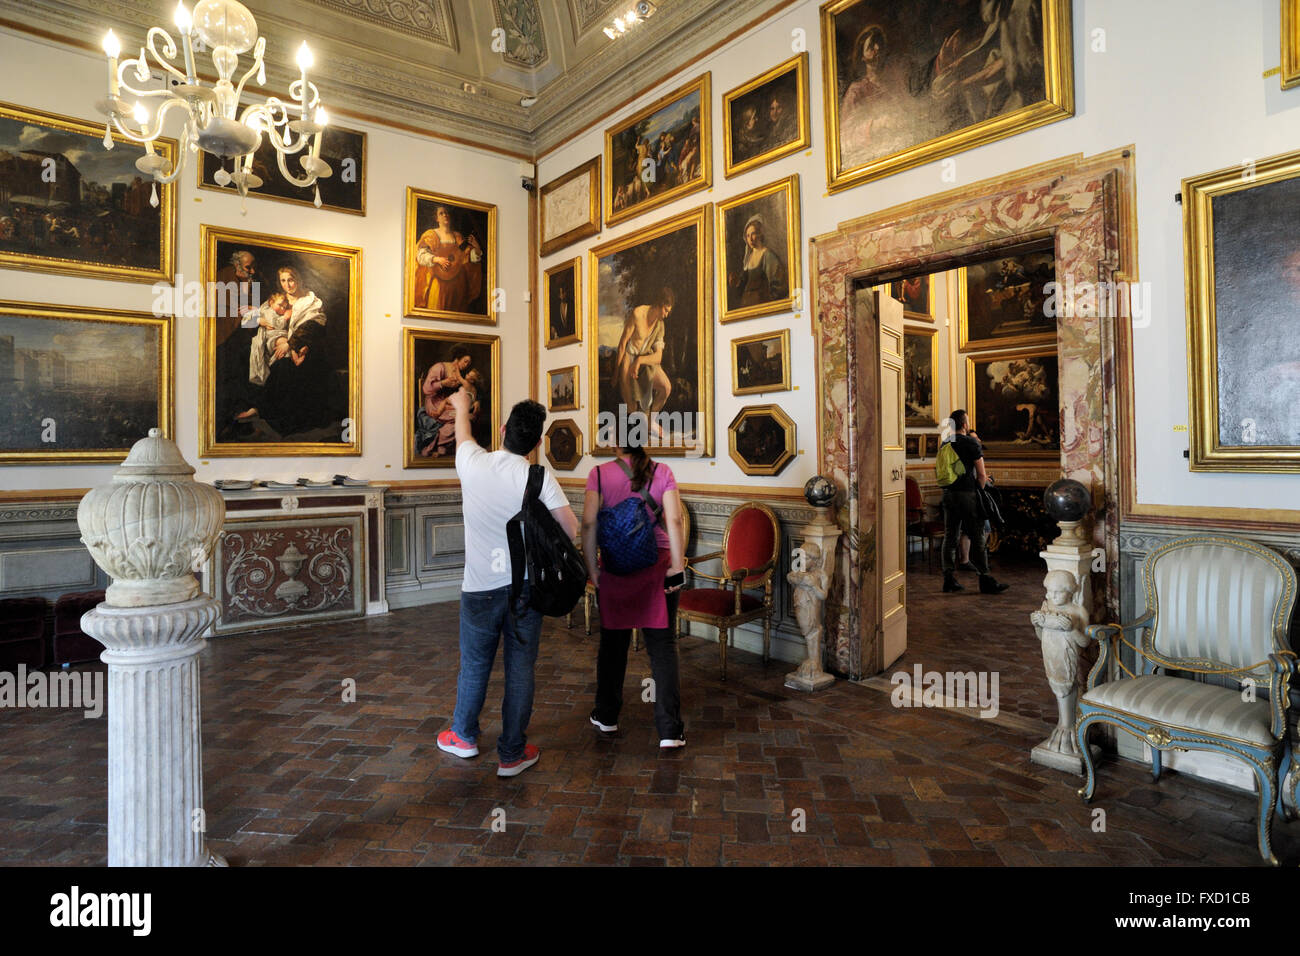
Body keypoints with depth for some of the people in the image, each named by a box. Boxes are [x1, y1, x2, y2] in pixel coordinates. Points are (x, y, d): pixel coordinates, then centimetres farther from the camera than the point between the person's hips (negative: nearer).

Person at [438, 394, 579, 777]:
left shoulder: (473, 463, -7)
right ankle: (512, 754, 21)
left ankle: (464, 736, 41)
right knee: (520, 670, 10)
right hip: (525, 586, -1)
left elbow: (463, 435, 17)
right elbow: (572, 530, -14)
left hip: (480, 587, 2)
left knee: (474, 666, 19)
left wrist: (461, 407, 38)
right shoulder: (540, 478, -12)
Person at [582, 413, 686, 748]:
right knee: (663, 647, 5)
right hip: (657, 568, 0)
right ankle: (669, 730, 6)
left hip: (615, 569, 1)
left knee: (613, 642, 16)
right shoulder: (662, 472, -3)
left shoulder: (600, 474, -4)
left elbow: (589, 523, -9)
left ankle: (606, 716, 31)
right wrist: (678, 564, -6)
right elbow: (674, 520, -10)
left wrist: (592, 568, -3)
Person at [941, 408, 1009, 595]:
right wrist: (979, 489, 8)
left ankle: (949, 579, 9)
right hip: (967, 494, -6)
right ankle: (985, 580, 2)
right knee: (977, 538, -1)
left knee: (950, 537, 8)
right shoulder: (972, 443, -8)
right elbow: (981, 475, -10)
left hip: (948, 493, 6)